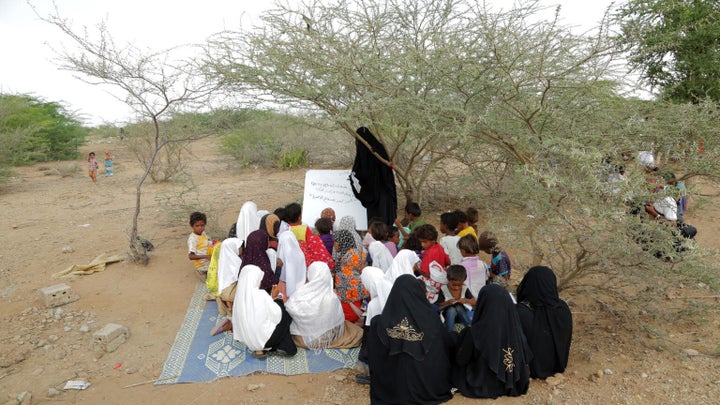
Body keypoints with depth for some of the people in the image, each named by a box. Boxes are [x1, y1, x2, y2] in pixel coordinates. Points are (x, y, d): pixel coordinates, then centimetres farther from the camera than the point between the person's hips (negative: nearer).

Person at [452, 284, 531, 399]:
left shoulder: (475, 332, -28)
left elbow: (461, 360, -10)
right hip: (514, 384, 3)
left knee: (457, 366, 23)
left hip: (482, 386, -3)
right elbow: (526, 359, -1)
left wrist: (466, 334, 6)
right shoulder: (515, 328, -18)